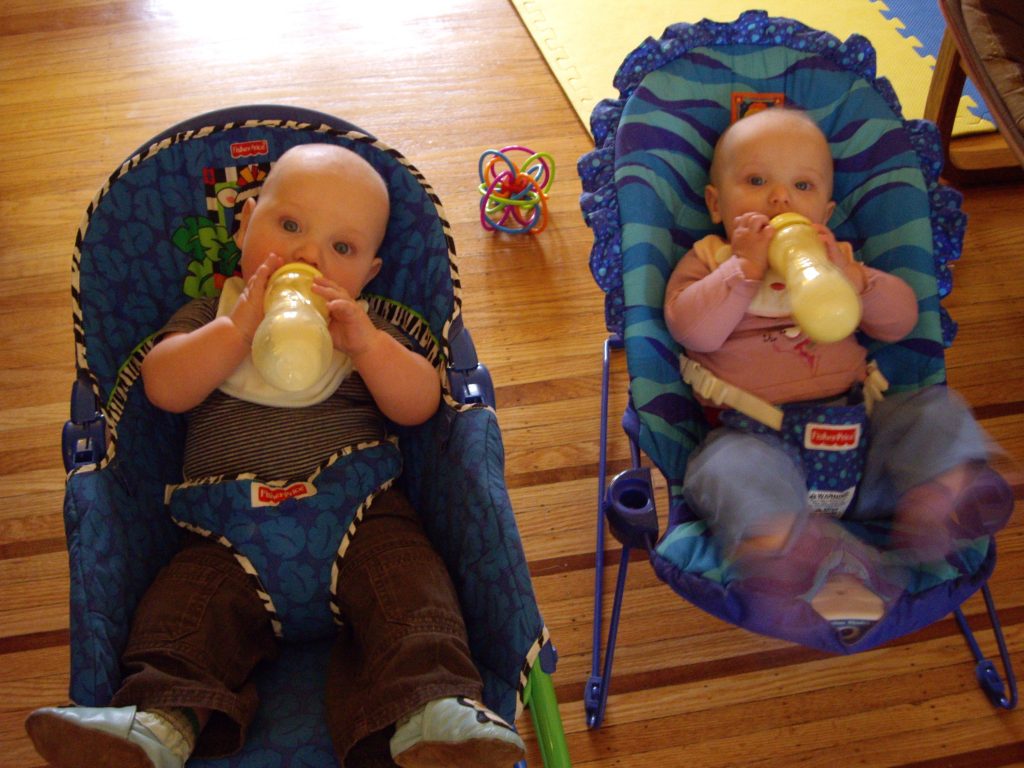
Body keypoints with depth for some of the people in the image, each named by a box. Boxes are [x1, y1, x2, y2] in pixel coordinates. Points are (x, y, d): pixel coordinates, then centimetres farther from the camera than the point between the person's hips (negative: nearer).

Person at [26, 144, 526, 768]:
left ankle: (433, 709, -35)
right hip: (233, 526, 1)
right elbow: (165, 388, -5)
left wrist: (368, 344, -17)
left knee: (407, 576, -25)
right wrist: (239, 326, -17)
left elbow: (420, 405, 0)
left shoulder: (368, 325, 13)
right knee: (187, 597, -22)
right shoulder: (210, 315, 13)